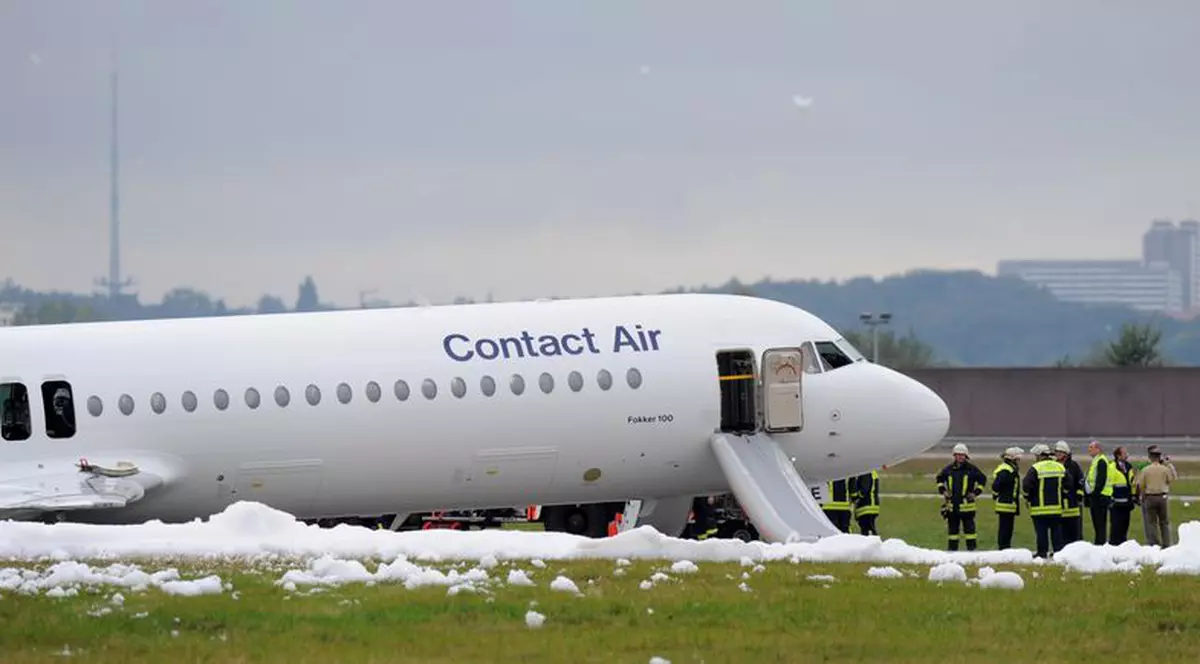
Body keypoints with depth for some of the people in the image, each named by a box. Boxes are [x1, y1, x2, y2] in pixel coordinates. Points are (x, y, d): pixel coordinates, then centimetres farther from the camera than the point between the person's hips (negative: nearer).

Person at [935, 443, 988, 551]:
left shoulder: (972, 468, -2)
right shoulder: (949, 468, 6)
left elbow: (982, 479, 8)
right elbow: (939, 478, 22)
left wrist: (976, 492, 0)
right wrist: (942, 490, 9)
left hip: (967, 503, -3)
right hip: (952, 504, 3)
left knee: (969, 527, -2)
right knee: (952, 528, 8)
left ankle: (971, 548, 2)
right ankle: (952, 548, 15)